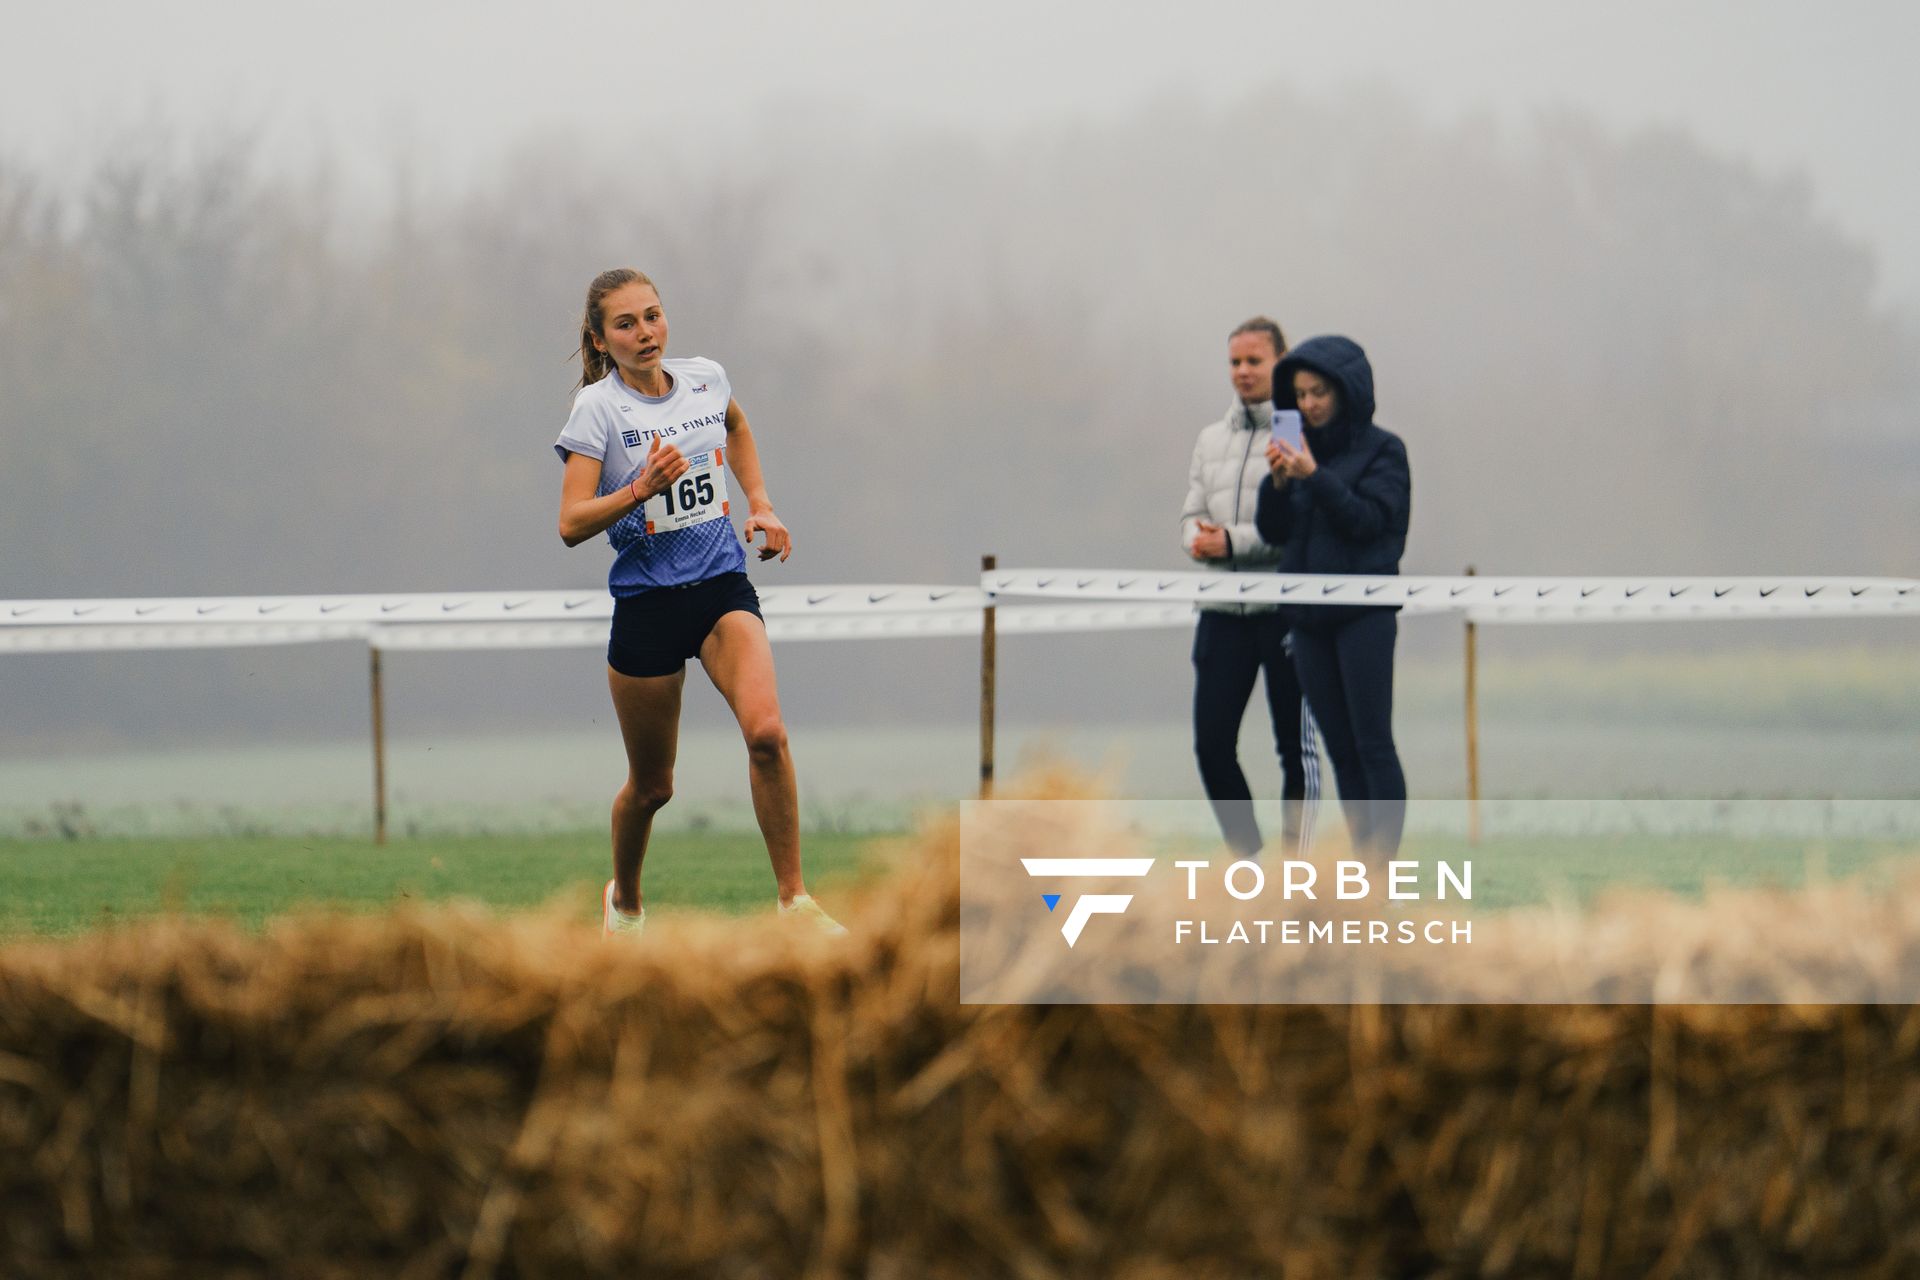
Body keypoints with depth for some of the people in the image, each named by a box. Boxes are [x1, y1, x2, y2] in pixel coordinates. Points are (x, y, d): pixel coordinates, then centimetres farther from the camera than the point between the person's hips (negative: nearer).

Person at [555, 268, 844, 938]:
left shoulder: (705, 379, 4)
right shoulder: (598, 409, -9)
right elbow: (571, 524, -16)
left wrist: (760, 504, 19)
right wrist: (640, 489, -30)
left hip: (723, 587, 2)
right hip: (646, 600, -2)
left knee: (766, 731, -23)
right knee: (651, 785, 7)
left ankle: (795, 900, -15)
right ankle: (625, 899, 37)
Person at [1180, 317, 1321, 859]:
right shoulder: (1212, 439, 16)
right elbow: (1193, 516, 14)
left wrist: (1232, 542, -17)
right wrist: (1198, 538, -9)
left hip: (1286, 610, -6)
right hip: (1222, 610, 6)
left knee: (1295, 744, 1)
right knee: (1211, 743, 3)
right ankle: (1248, 858, 15)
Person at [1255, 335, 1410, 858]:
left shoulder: (1382, 450, -2)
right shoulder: (1299, 449, 12)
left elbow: (1370, 519, -13)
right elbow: (1272, 530, 9)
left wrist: (1315, 477, -20)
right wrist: (1278, 482, -8)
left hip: (1364, 612, -6)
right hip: (1309, 613, 6)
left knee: (1372, 741, -8)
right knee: (1339, 745, 6)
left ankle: (1383, 857, -9)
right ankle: (1362, 855, 8)